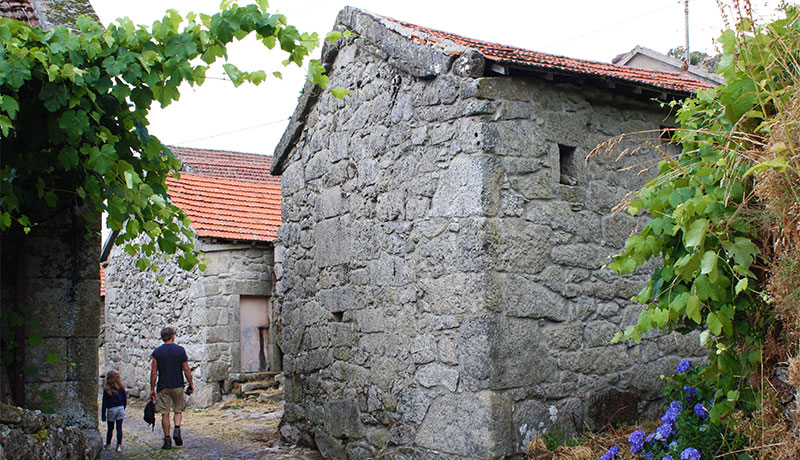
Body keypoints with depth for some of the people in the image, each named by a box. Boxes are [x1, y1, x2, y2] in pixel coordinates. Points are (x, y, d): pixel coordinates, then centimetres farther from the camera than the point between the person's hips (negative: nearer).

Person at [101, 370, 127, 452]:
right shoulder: (121, 388, -2)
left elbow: (104, 403, -6)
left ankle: (108, 444, 29)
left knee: (110, 428, 14)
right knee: (119, 428, 2)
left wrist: (103, 415, -2)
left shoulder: (106, 389, -8)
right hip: (120, 409, 1)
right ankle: (119, 445, -3)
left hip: (111, 410, -1)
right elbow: (125, 400, 4)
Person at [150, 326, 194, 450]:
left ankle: (167, 440, 3)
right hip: (178, 386, 0)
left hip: (163, 387, 0)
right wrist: (191, 384, 6)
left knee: (165, 413, 4)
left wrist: (152, 388, 3)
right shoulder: (180, 350, -1)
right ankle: (177, 429, -8)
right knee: (178, 410, 16)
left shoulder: (157, 352, -1)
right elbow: (186, 369, -2)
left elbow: (154, 372, -3)